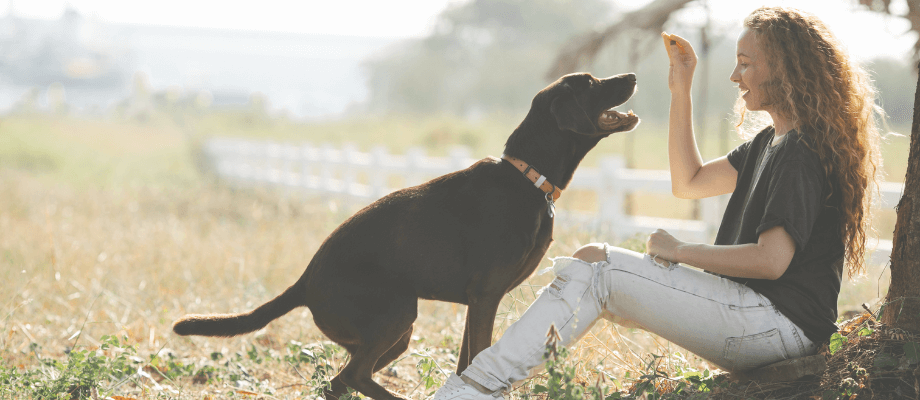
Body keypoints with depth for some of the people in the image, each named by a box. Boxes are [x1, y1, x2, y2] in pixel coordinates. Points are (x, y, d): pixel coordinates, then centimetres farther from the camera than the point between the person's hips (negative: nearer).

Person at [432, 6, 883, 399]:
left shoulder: (805, 151, -15)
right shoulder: (773, 141, 17)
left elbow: (772, 260, -24)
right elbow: (689, 182, 24)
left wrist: (679, 251, -12)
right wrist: (681, 91, 17)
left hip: (782, 327, -10)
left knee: (597, 270, -16)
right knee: (587, 265, 6)